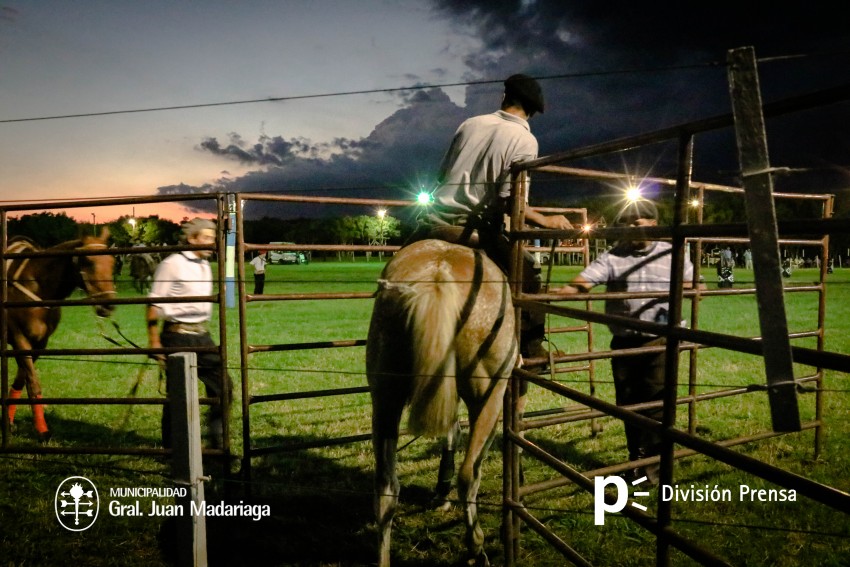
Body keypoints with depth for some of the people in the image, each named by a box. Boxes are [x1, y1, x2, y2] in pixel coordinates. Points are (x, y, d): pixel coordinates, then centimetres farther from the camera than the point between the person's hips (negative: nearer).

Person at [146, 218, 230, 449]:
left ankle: (218, 443, 17)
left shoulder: (205, 265, 14)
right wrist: (154, 341, -14)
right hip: (178, 336, -7)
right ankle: (171, 448, 21)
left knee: (222, 386, 4)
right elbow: (154, 305, -10)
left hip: (202, 335, 7)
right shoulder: (172, 264, -9)